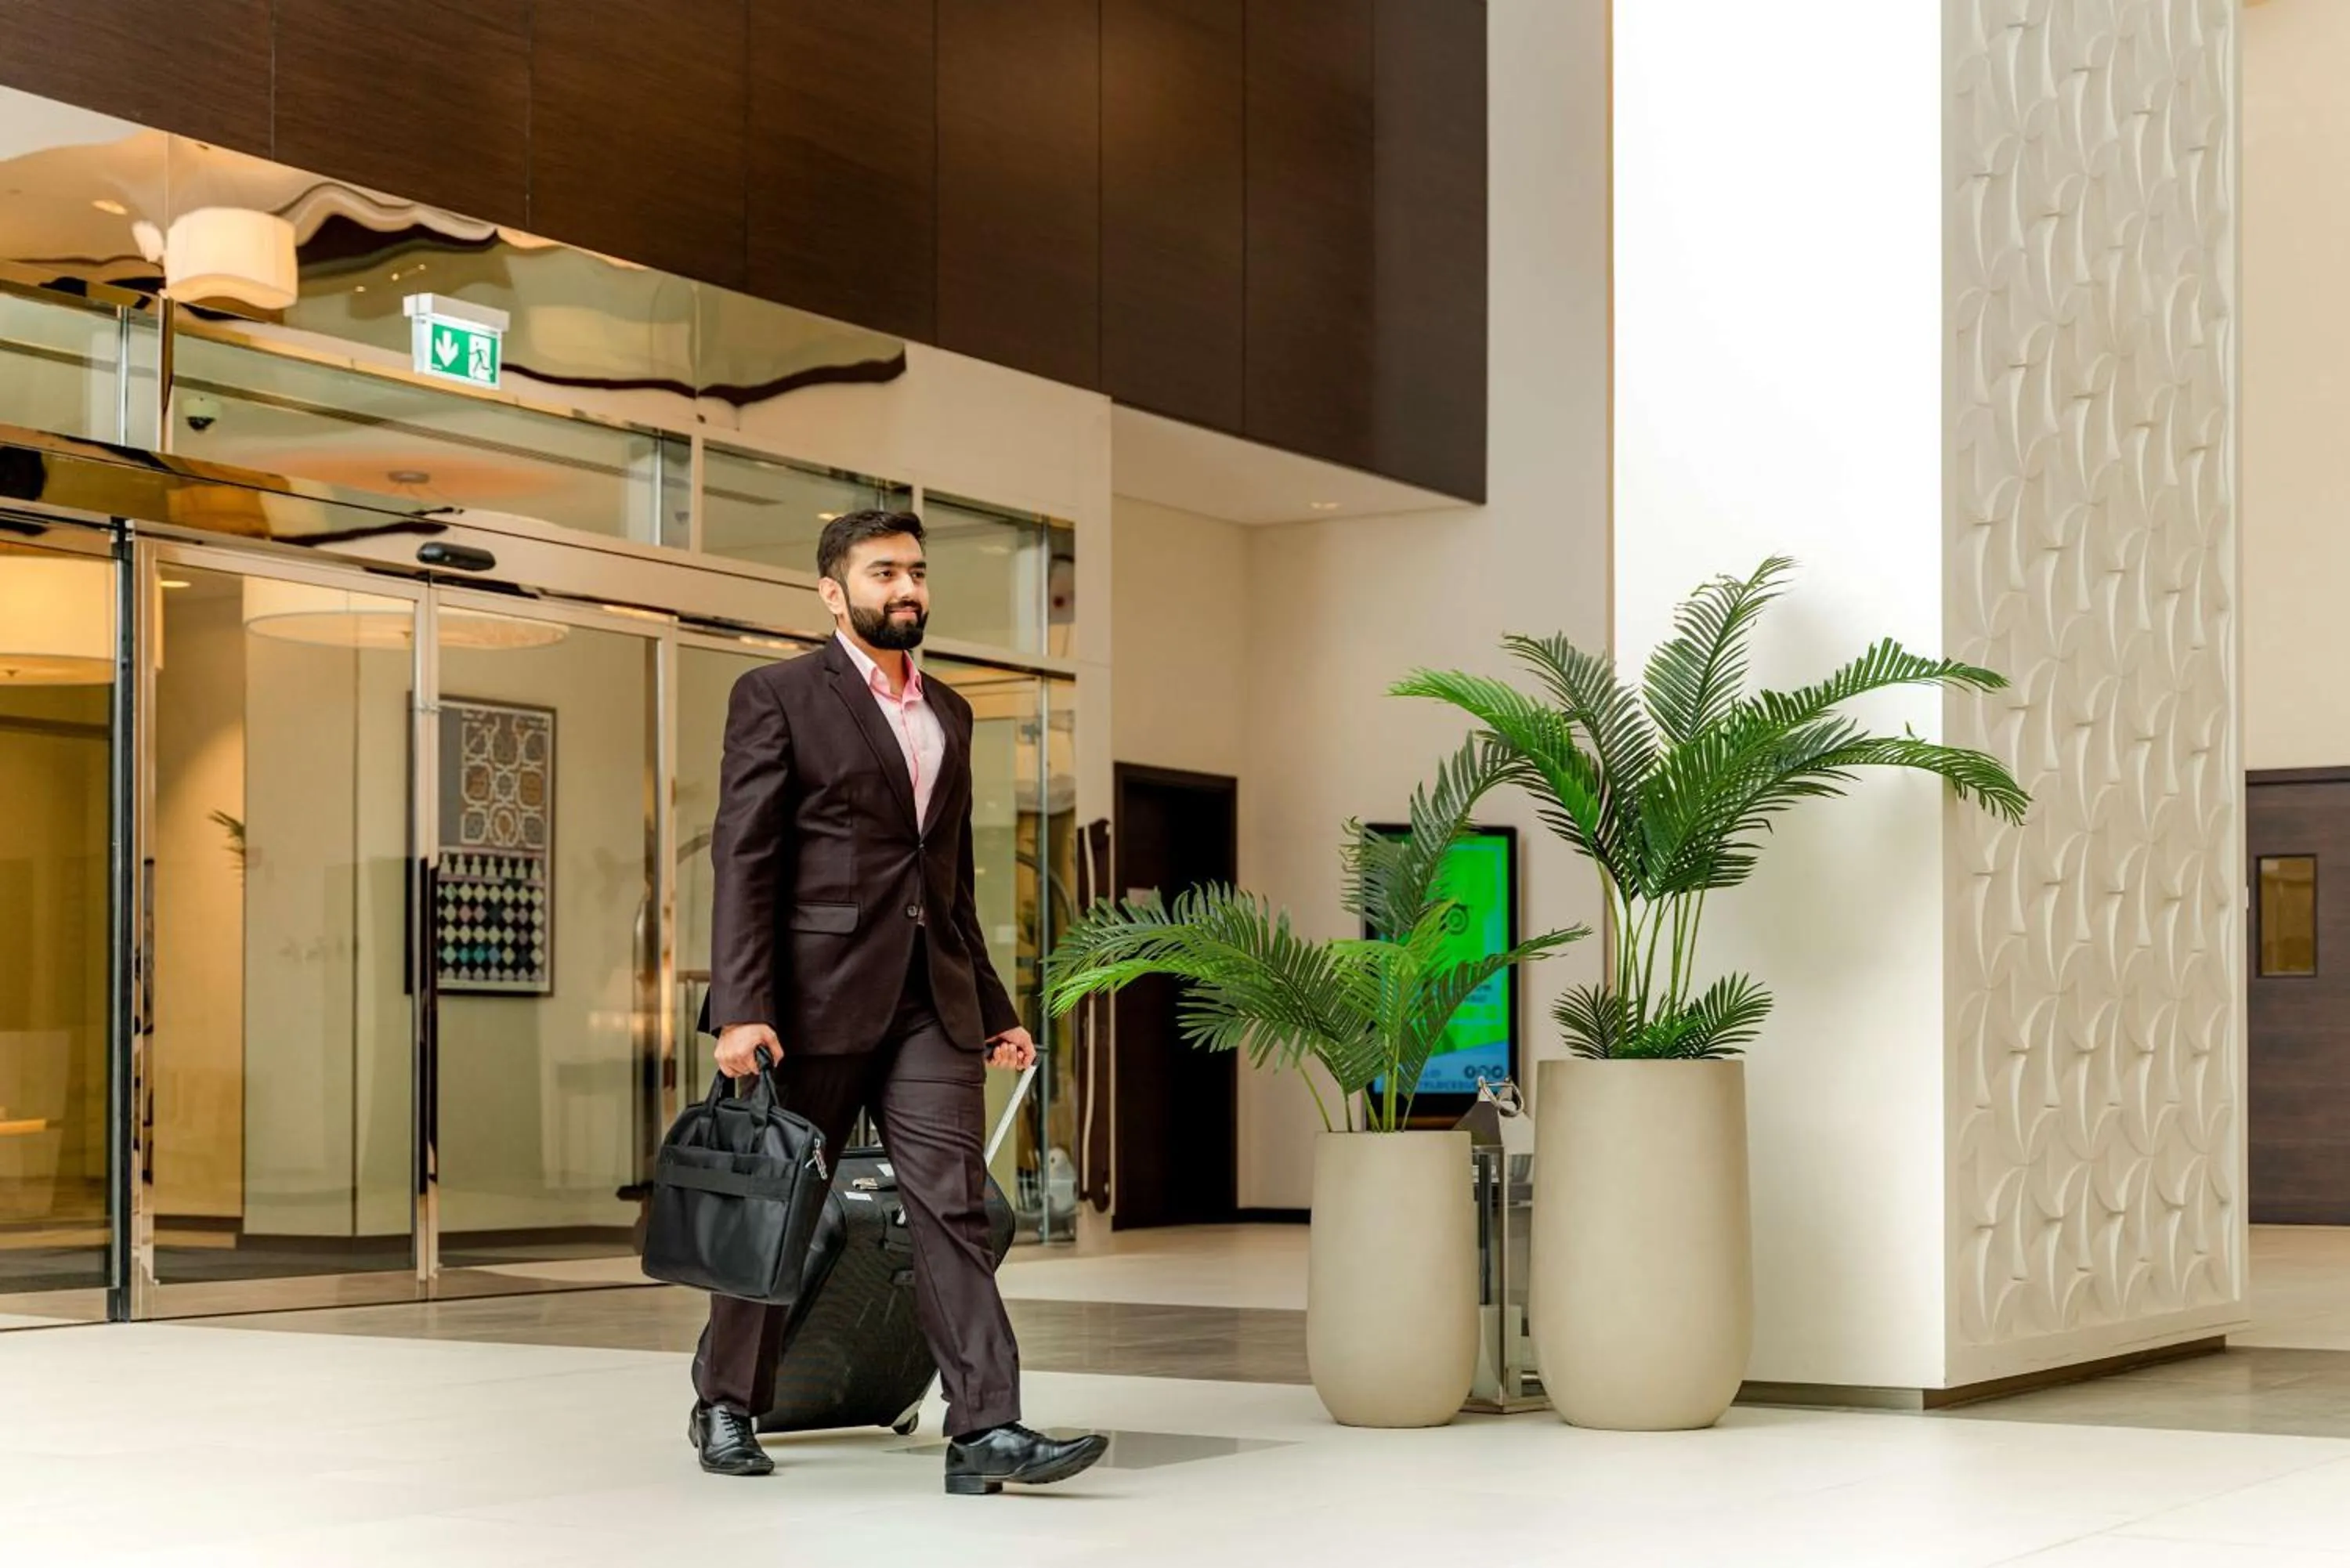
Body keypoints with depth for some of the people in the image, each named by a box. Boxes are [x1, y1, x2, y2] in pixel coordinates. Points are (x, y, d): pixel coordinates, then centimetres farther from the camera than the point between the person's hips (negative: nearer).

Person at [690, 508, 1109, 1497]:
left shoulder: (949, 714, 18)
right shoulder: (777, 697, -1)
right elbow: (744, 860, -8)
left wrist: (994, 1008, 19)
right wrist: (741, 1009, -17)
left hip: (932, 1002, 5)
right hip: (816, 996, -5)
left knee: (954, 1208, -6)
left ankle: (985, 1433, -11)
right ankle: (726, 1407, 24)